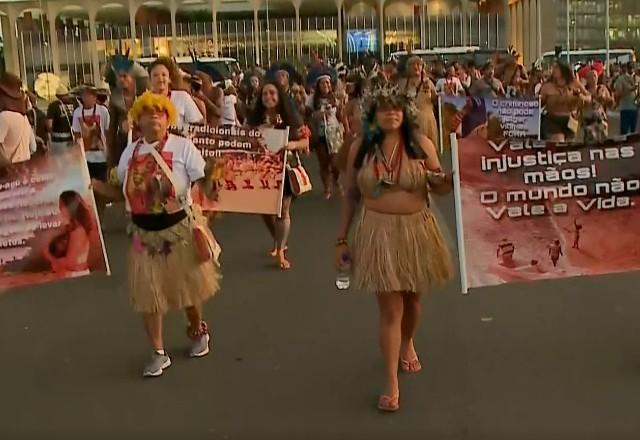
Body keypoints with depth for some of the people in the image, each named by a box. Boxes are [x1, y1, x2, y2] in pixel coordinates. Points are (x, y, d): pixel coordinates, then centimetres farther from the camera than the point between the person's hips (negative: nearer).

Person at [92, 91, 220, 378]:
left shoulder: (183, 146, -9)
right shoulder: (130, 152, 6)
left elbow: (203, 184, -15)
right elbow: (122, 192, 9)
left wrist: (212, 190, -37)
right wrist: (92, 184, -4)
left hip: (181, 229, -4)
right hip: (145, 233, 4)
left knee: (188, 287, 13)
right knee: (147, 294, 5)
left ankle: (198, 332, 41)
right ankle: (159, 353, 20)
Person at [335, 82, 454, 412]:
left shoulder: (421, 144, -3)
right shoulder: (361, 147, -3)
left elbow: (439, 189, 2)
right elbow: (350, 195, 4)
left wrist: (449, 180, -23)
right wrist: (342, 239, 4)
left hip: (416, 230, 2)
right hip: (378, 233, -1)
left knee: (411, 298, 19)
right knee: (390, 308, -2)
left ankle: (408, 344, 51)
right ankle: (392, 384, 7)